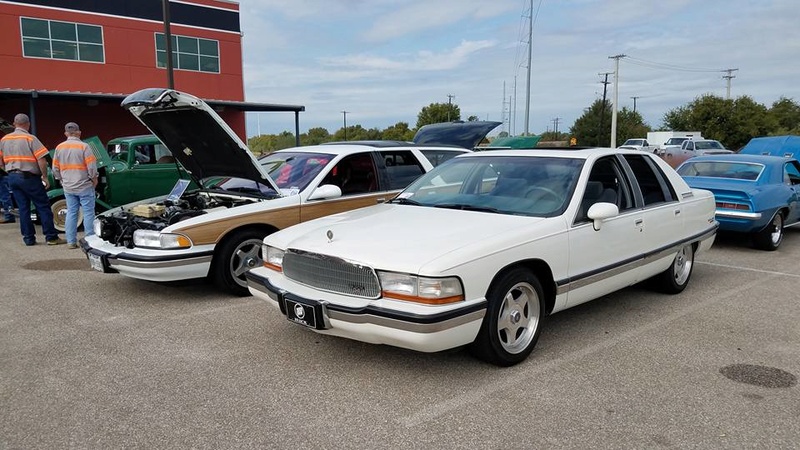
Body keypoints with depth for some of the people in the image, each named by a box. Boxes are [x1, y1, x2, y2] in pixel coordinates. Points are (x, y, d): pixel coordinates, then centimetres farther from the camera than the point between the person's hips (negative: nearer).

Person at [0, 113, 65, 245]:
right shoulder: (30, 138, -9)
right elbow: (41, 160, -16)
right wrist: (45, 177, -8)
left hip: (12, 177, 6)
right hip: (29, 177, -6)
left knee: (23, 208, 11)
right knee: (43, 207, 0)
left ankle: (29, 238, 14)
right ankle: (51, 237, -1)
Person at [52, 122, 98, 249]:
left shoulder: (59, 147, 3)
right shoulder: (84, 146, -12)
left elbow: (55, 169, 8)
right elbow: (92, 167, -14)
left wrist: (62, 181, 21)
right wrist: (94, 180, 2)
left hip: (68, 187, 5)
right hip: (84, 186, -5)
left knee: (71, 213, 10)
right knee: (88, 213, 2)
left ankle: (71, 241, 12)